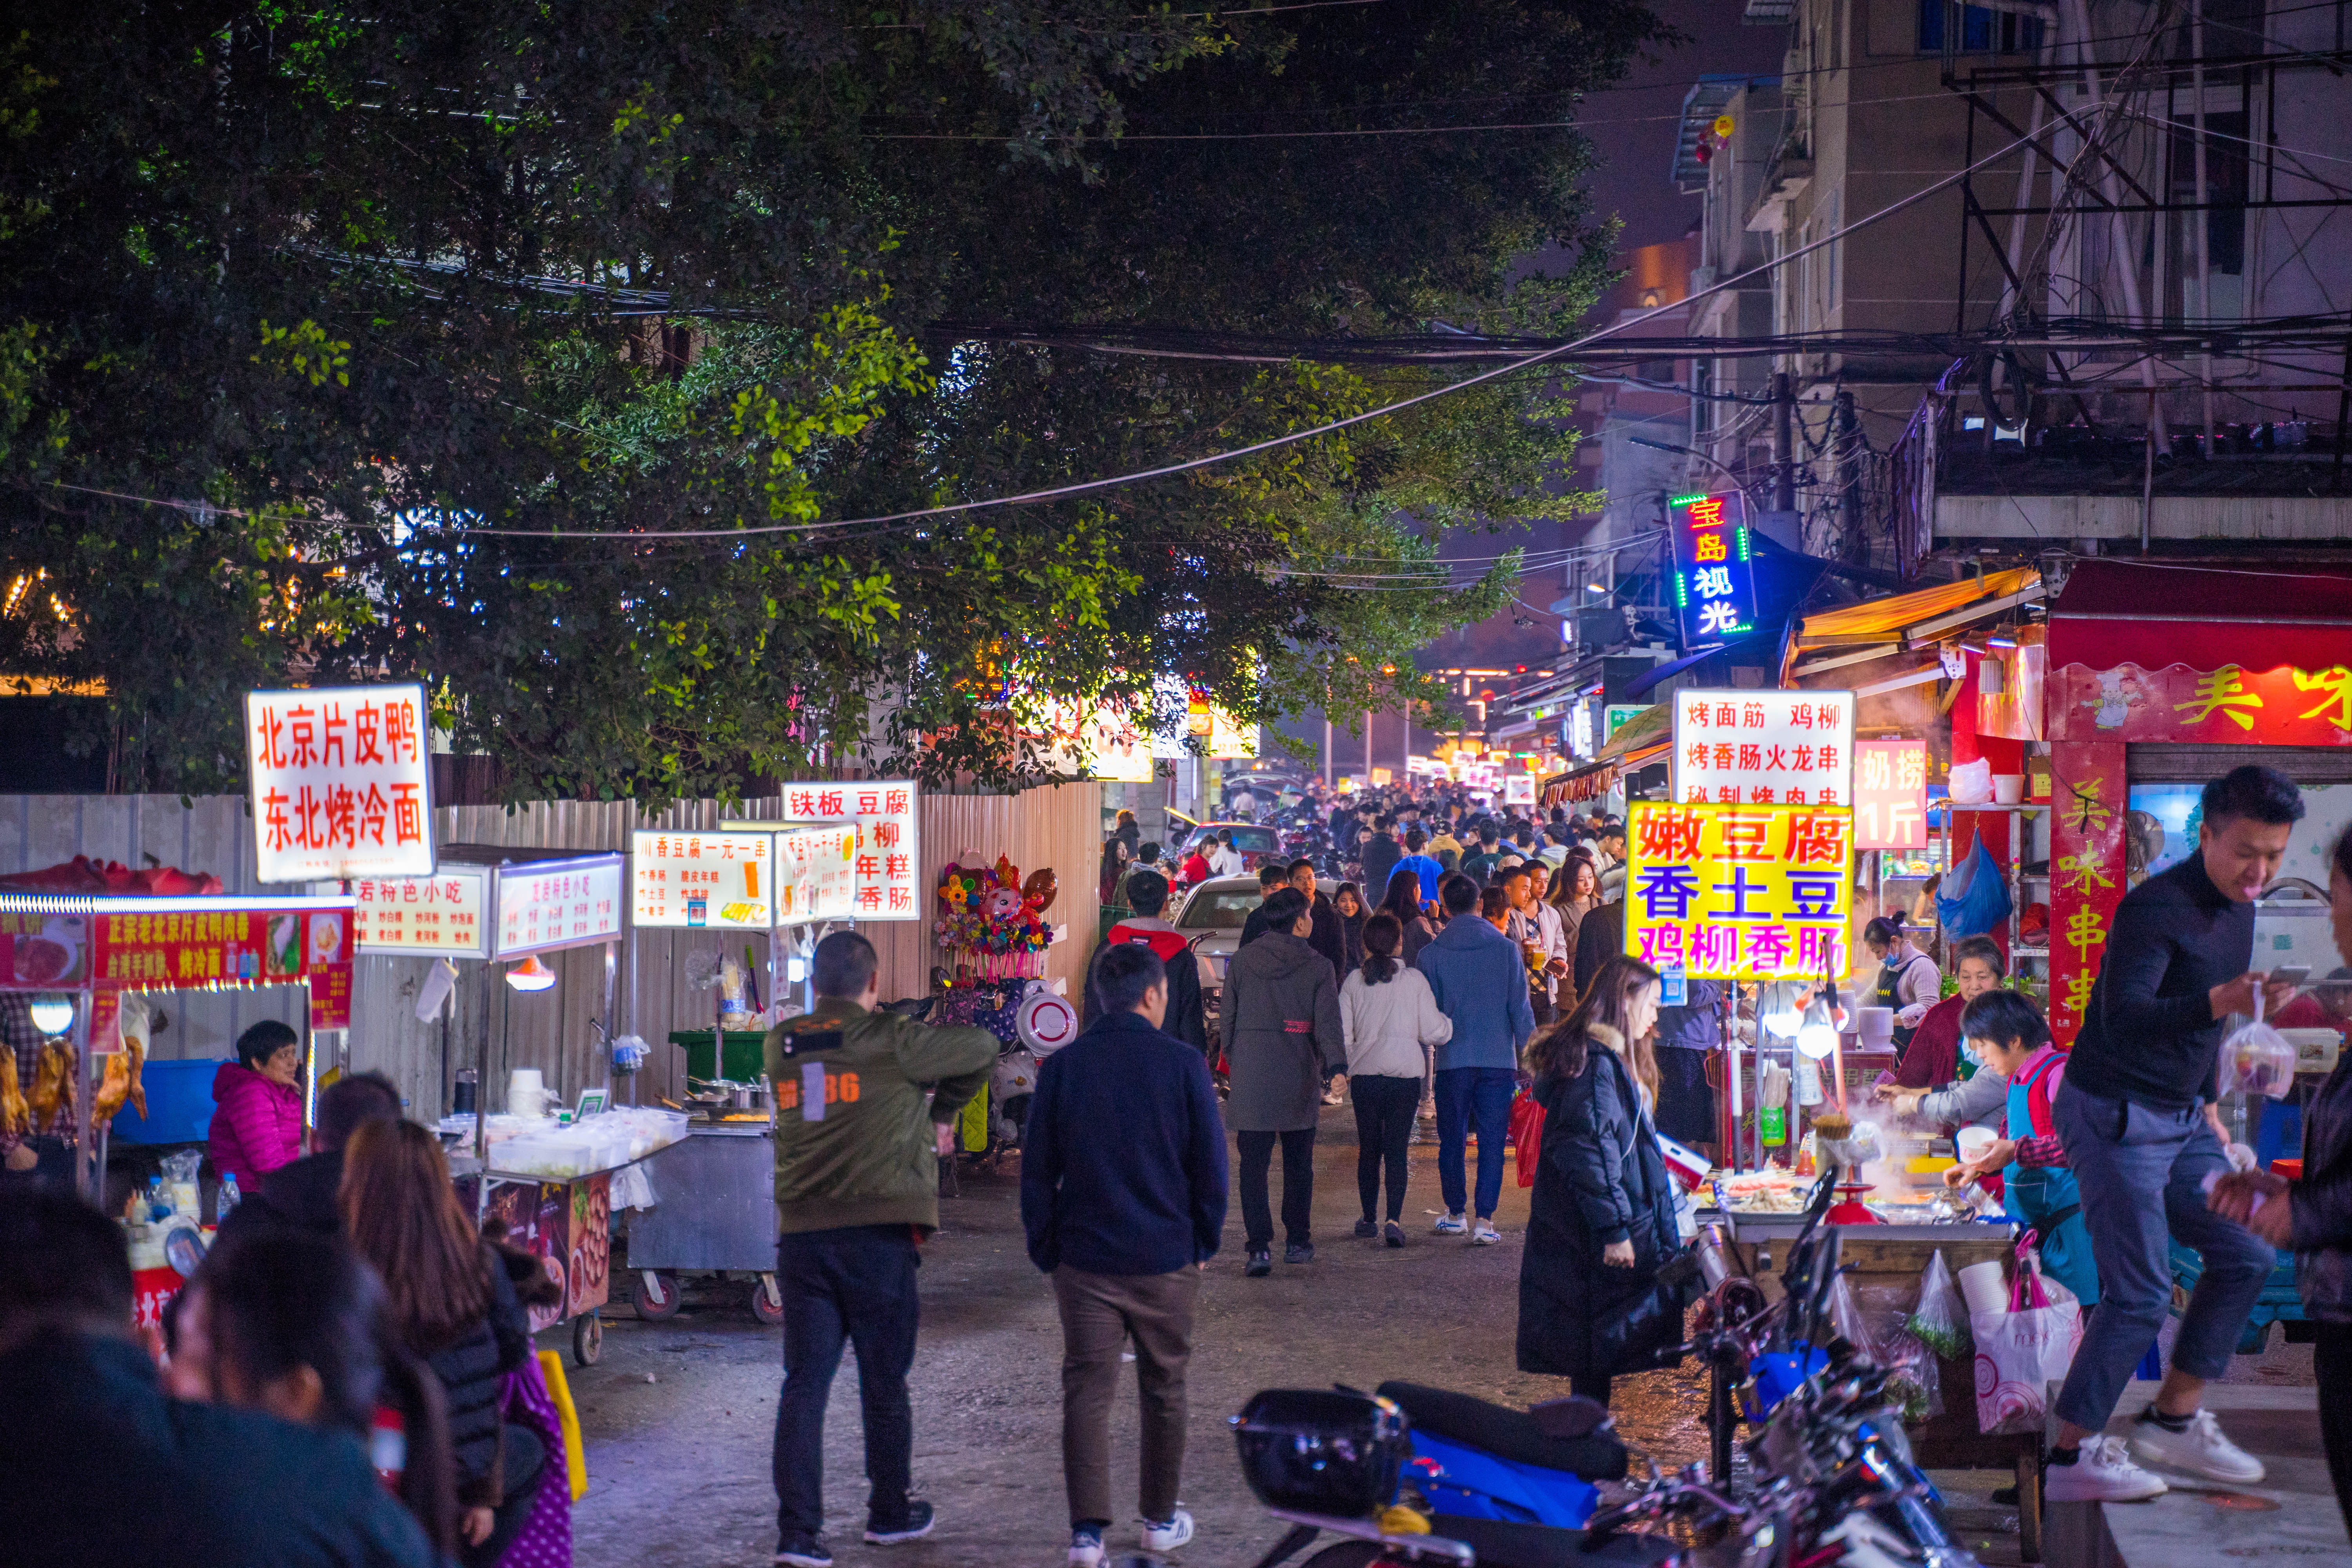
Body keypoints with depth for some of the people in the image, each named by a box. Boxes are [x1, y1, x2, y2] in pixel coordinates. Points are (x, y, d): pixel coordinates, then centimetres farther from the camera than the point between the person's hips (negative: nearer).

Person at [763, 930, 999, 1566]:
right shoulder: (892, 1042, -6)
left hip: (800, 1238, 3)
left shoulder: (781, 1046, 6)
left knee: (804, 1384, 4)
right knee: (884, 1383, 11)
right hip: (877, 1236, -3)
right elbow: (983, 1048, 7)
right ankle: (890, 1513, 26)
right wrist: (941, 1112, 24)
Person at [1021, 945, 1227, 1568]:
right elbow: (1210, 1165, -4)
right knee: (1164, 1389, 14)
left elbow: (1037, 1170, 1)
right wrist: (1204, 1242, 9)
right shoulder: (1184, 1064, -7)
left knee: (1087, 1392, 3)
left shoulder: (1062, 1066, -2)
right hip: (1167, 1259, -1)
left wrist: (1045, 1250, 9)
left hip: (1085, 1259, 1)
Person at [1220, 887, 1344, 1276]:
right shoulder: (1318, 966, -2)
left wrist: (1231, 1063, 17)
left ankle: (1260, 1247, -11)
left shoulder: (1242, 961, 3)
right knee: (1298, 1163, 15)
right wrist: (1336, 1067, -9)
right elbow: (1328, 1022, -9)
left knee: (1253, 1164, -1)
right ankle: (1298, 1242, 21)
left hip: (1250, 1074, 0)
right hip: (1299, 1077, 0)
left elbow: (1228, 1018, 7)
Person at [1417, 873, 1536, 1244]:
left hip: (1452, 1061, 0)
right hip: (1499, 1059, 0)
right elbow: (1521, 1009, 0)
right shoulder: (1506, 949, -1)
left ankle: (1455, 1214, 22)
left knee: (1452, 1140, 13)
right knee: (1492, 1142, 1)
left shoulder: (1431, 954, -1)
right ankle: (1485, 1221, -4)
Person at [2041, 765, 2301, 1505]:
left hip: (2179, 1118, 9)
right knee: (2140, 1293, -10)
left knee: (2245, 1255, 8)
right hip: (2115, 1118, -9)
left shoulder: (2236, 908, 8)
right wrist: (2221, 1002, -47)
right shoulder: (2154, 908, -21)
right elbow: (2123, 1019, -33)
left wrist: (2206, 1103, 22)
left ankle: (2174, 1418, 20)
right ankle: (2072, 1455, 1)